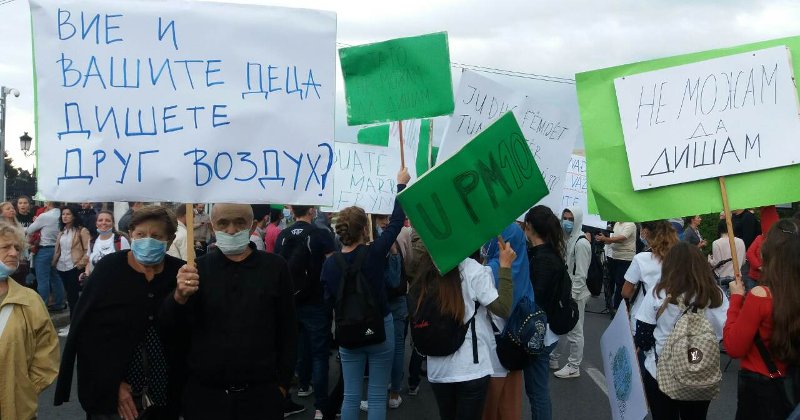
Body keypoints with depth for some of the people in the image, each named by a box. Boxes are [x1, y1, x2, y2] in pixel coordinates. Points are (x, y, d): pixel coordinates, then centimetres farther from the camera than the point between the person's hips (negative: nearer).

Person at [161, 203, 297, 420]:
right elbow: (171, 324, -6)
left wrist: (282, 383, 2)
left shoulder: (275, 267, 0)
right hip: (204, 394, 1)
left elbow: (288, 331, 5)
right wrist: (180, 296, -26)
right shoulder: (198, 268, 3)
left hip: (261, 394, -1)